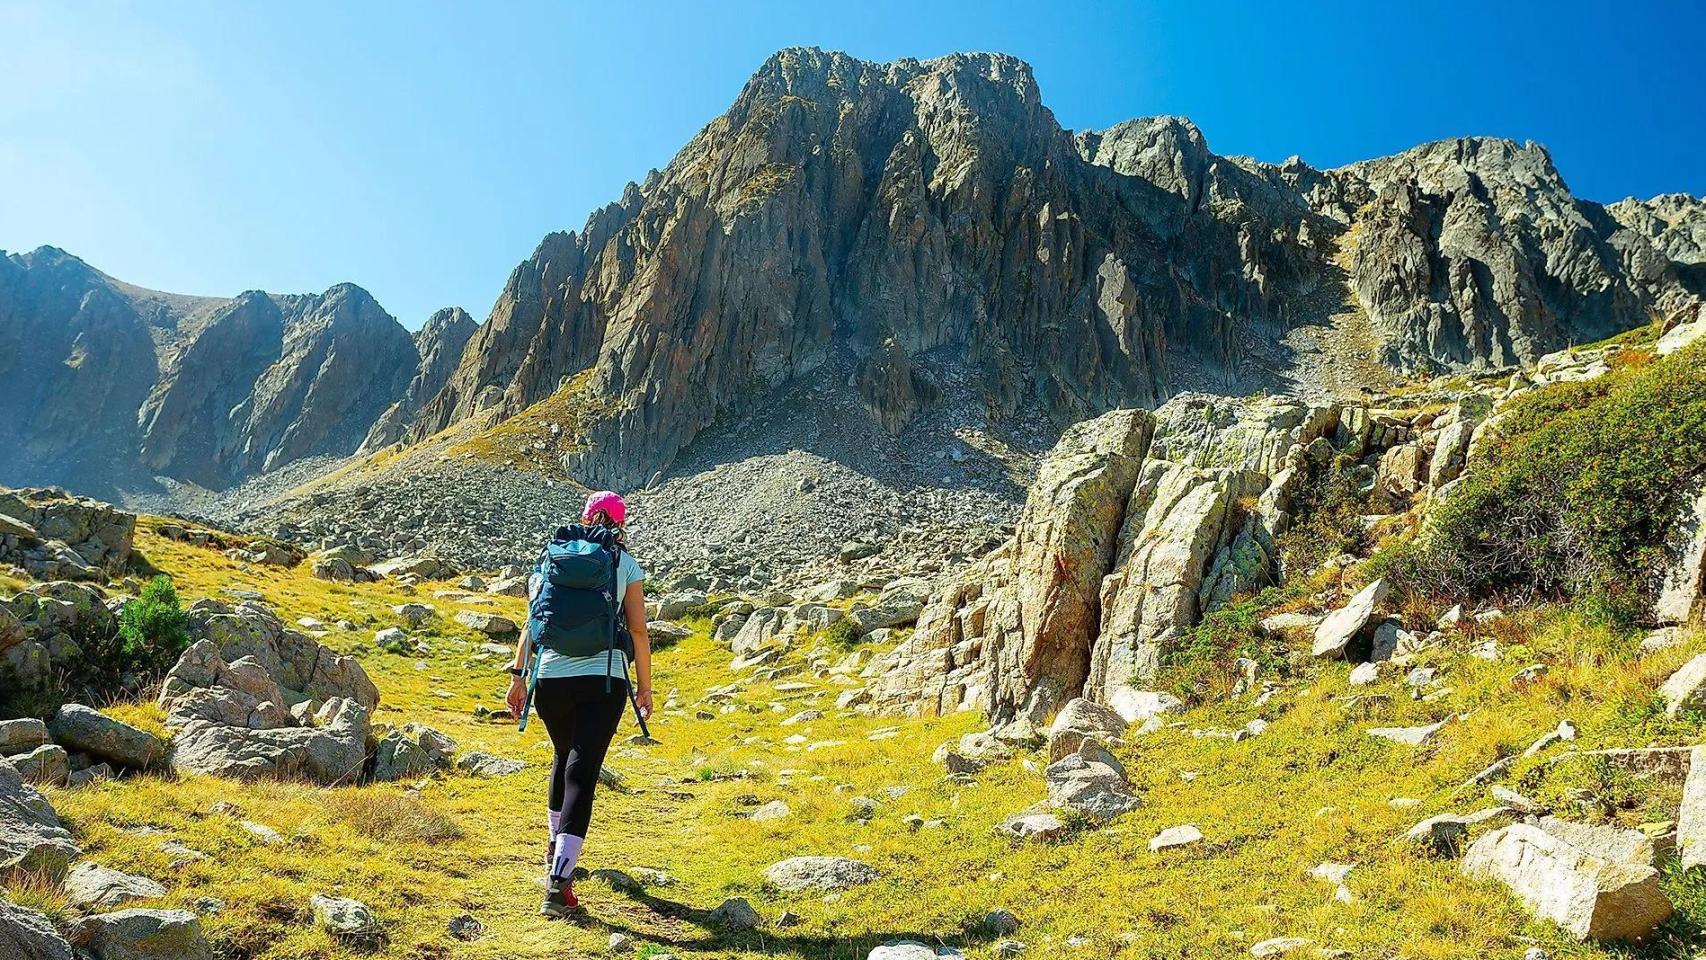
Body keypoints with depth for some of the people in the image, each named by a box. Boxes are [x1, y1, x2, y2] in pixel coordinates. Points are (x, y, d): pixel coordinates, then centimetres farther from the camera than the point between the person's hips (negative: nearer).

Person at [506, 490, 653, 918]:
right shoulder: (626, 565, 3)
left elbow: (532, 620, 4)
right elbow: (638, 630, 0)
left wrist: (518, 675, 8)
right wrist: (644, 686, 7)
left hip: (551, 678, 3)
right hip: (603, 680, -3)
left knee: (564, 757, 27)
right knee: (581, 774, -4)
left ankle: (556, 846, 44)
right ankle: (558, 882, -13)